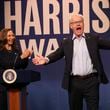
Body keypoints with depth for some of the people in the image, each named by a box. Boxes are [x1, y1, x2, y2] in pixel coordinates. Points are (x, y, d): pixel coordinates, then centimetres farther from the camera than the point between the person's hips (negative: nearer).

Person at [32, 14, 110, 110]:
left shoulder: (93, 39, 7)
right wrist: (46, 59, -18)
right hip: (74, 81, 1)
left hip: (91, 80, -1)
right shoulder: (66, 42, 9)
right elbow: (57, 54, 1)